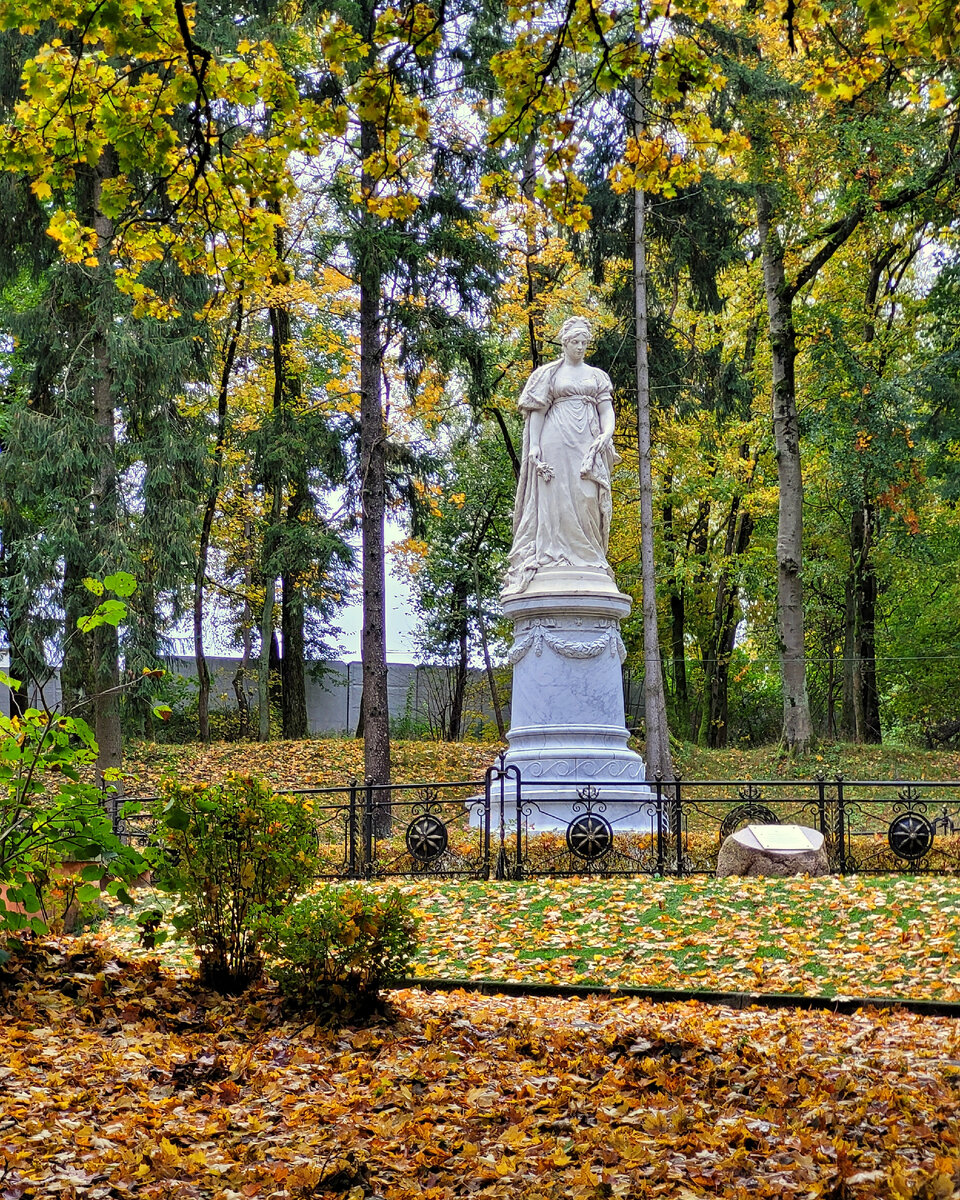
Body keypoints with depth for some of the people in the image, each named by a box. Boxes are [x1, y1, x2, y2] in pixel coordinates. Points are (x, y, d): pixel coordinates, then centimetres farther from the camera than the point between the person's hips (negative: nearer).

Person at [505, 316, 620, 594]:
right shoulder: (549, 374, 10)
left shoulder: (597, 376, 18)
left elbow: (607, 411, 10)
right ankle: (556, 558, -11)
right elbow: (536, 412, 4)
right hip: (556, 442, -2)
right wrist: (534, 446, -8)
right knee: (557, 496, -8)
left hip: (587, 444, 2)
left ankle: (587, 559, -6)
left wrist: (606, 435, -11)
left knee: (588, 497, -7)